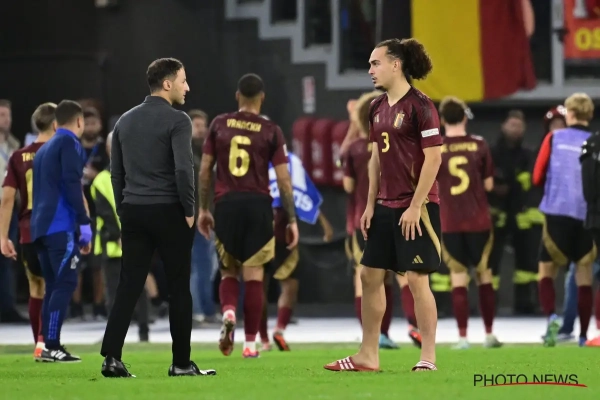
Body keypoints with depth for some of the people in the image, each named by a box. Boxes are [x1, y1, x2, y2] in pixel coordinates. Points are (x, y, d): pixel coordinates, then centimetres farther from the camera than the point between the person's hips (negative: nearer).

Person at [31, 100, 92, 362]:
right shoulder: (69, 143, -3)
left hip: (41, 227, 9)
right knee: (65, 284, -10)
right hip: (61, 226, -8)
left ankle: (48, 345, 6)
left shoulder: (44, 149, 23)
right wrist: (84, 224, -13)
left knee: (54, 285, 10)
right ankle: (52, 346, -17)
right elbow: (72, 185, -13)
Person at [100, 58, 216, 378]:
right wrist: (189, 211, -8)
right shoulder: (177, 120, -9)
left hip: (133, 211, 5)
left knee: (129, 287, 3)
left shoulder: (125, 121, 12)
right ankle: (181, 363, 7)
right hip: (169, 212, -5)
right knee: (178, 288, 4)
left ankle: (111, 357, -8)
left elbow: (116, 172, 13)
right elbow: (183, 169, -18)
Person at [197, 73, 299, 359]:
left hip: (226, 204, 1)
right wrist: (292, 220, 6)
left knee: (228, 271, 15)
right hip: (258, 205, -1)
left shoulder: (219, 125, 5)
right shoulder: (270, 131, 1)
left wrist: (203, 209, 16)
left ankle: (228, 313, -15)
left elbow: (205, 170, 7)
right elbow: (283, 179, 0)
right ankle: (250, 343, 3)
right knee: (254, 276, 3)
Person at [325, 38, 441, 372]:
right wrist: (371, 204, 12)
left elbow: (433, 158, -16)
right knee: (370, 275, 9)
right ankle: (368, 355, 17)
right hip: (386, 207, 8)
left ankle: (428, 358, 1)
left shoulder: (420, 106, -13)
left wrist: (415, 206, -18)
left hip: (416, 207, -8)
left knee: (417, 279, -6)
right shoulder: (378, 108, 11)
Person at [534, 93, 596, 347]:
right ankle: (583, 335, 7)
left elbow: (537, 178, 2)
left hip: (558, 213, -1)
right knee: (584, 276, 9)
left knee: (546, 271, 9)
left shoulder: (554, 139, 0)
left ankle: (551, 317, -17)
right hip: (588, 217, 1)